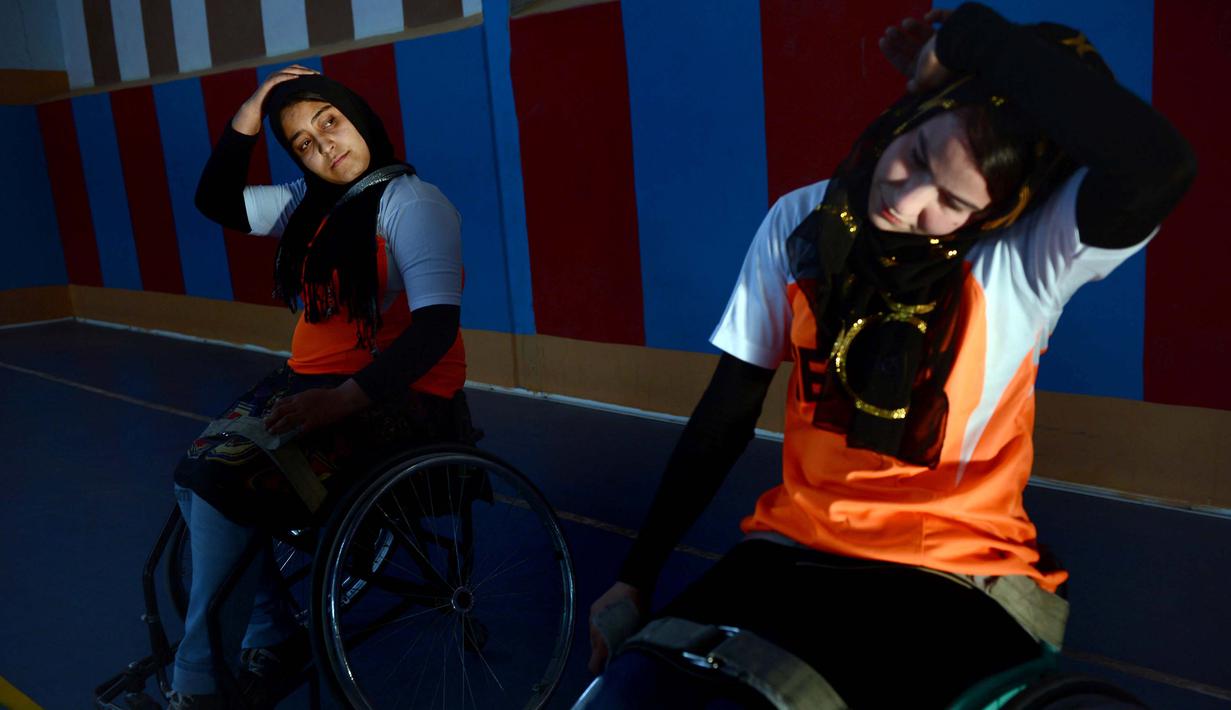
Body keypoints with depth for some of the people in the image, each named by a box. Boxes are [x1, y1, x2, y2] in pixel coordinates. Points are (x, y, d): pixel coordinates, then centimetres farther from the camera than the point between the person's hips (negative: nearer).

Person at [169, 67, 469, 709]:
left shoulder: (412, 203, -12)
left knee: (228, 482, -21)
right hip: (310, 381, 8)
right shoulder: (308, 202, 12)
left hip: (400, 395, -7)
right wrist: (246, 120, 5)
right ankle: (270, 636, 3)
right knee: (198, 474, -13)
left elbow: (436, 325, -23)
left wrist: (344, 399, -34)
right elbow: (216, 202, 20)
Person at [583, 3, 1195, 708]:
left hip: (956, 579, -2)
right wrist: (637, 577, 6)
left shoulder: (1027, 253, -11)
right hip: (793, 551, 3)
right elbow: (725, 417, 3)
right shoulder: (801, 224, -2)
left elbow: (1158, 167, -35)